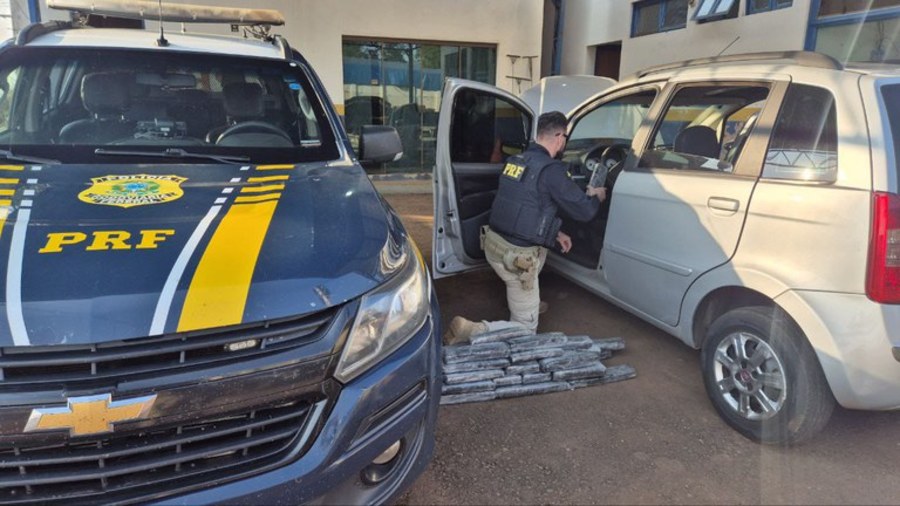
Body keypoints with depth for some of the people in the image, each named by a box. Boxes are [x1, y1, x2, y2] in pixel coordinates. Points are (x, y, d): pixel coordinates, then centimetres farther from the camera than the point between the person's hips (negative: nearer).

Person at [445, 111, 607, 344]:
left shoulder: (517, 160, 8)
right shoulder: (551, 170, -17)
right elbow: (584, 211, -10)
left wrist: (555, 234, 20)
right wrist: (596, 197, 12)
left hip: (494, 242, 8)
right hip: (515, 257, -8)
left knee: (541, 245, 38)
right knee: (527, 328, 7)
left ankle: (529, 301, 42)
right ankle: (472, 330, -13)